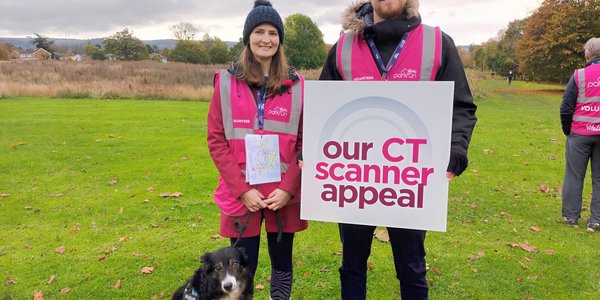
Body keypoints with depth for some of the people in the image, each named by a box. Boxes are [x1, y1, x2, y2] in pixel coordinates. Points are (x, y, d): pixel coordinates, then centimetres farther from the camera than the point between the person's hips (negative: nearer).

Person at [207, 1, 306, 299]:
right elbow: (216, 139, -2)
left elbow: (305, 141, 2)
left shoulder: (296, 84, 3)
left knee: (282, 263, 14)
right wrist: (242, 189, -9)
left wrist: (288, 188, -8)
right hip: (241, 196, 0)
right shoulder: (227, 81, 1)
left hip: (285, 195, 1)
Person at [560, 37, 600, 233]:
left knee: (574, 176, 8)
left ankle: (571, 216, 13)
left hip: (580, 134, -2)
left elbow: (566, 108, -5)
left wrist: (567, 130, 10)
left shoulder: (579, 75, -7)